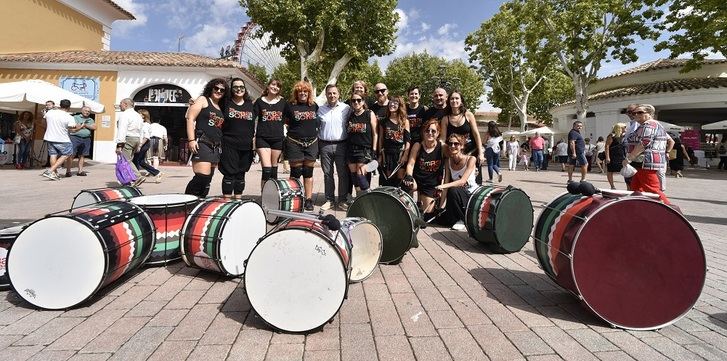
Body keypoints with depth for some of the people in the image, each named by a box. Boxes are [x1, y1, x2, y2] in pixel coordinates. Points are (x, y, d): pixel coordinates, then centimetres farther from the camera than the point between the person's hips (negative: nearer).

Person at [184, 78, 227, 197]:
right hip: (201, 143, -7)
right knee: (202, 176, -18)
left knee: (208, 179, 6)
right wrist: (191, 140, -15)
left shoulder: (221, 108, 21)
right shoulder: (203, 100, 3)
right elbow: (190, 118, -6)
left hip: (215, 147, 7)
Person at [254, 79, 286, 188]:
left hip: (278, 139, 2)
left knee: (274, 168, 9)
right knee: (266, 169, -13)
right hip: (262, 138, -2)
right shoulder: (260, 101, 4)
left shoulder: (282, 102, 9)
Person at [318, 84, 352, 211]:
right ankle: (329, 200, 15)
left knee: (343, 174, -1)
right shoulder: (321, 109, 11)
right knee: (327, 174, 7)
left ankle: (342, 200, 9)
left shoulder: (346, 108, 3)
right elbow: (317, 128, 17)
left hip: (341, 145, -2)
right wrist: (316, 145, 9)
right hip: (325, 145, 2)